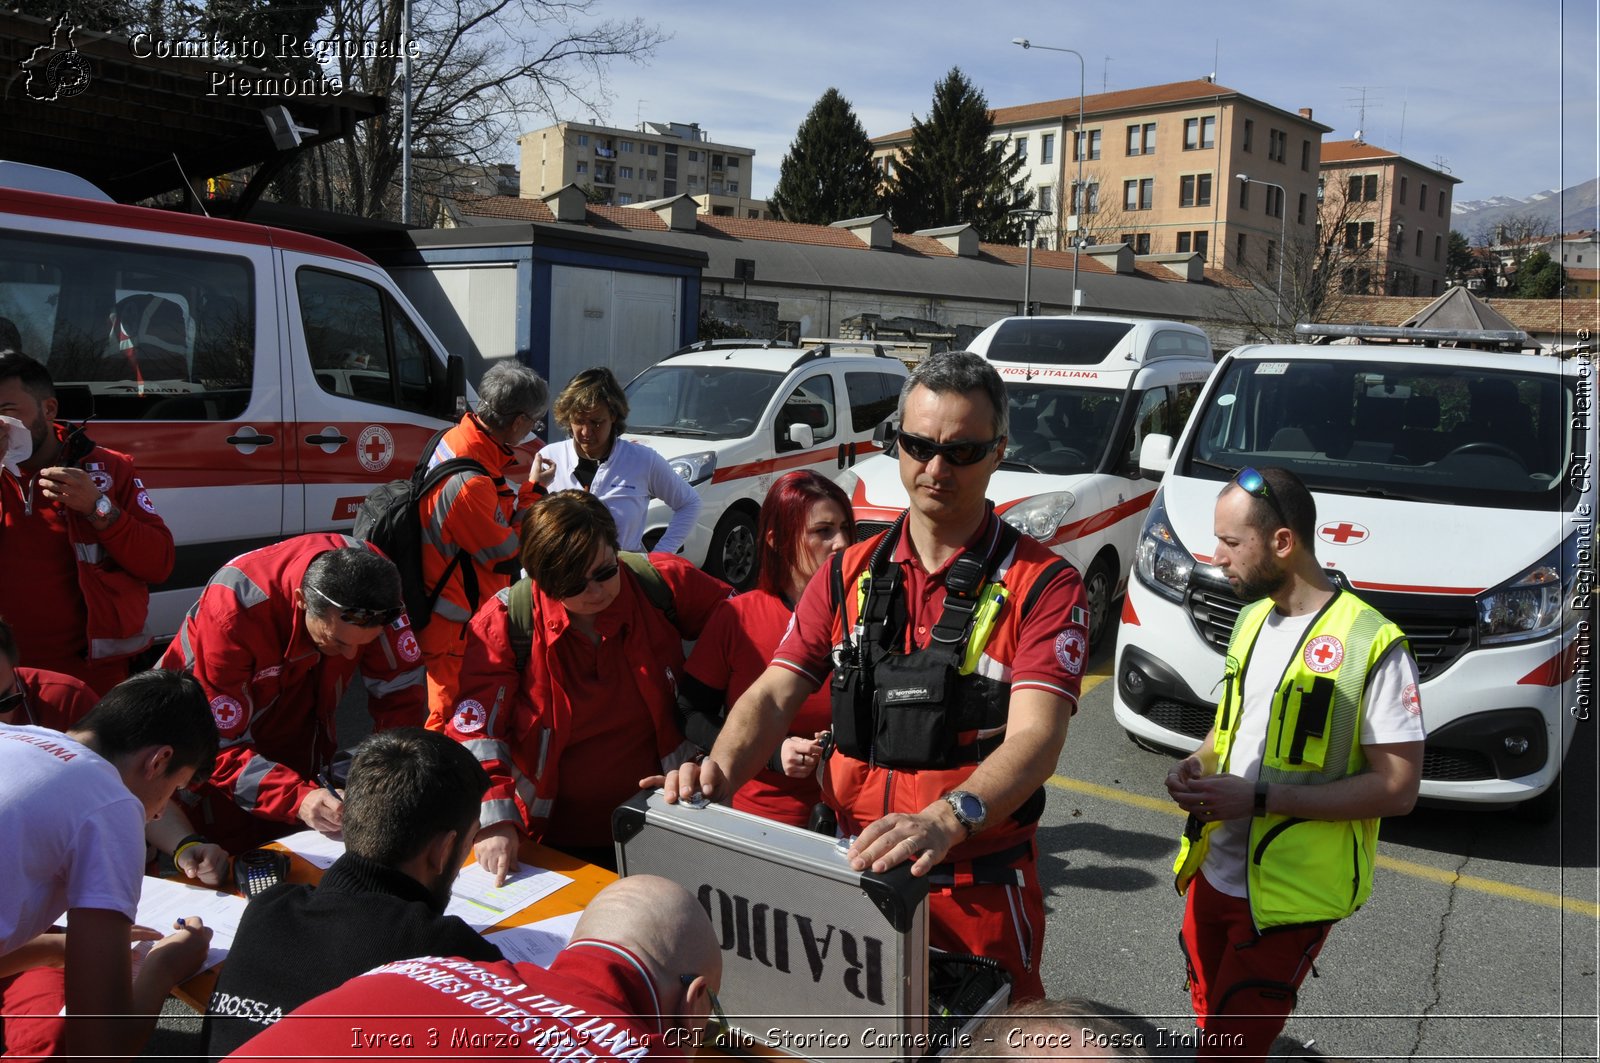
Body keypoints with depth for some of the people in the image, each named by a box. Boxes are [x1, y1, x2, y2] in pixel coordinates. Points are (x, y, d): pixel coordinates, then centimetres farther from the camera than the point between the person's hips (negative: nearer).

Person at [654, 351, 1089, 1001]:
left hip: (978, 892, -4)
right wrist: (720, 771, -22)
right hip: (851, 873, 4)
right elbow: (774, 694, -1)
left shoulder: (1043, 585, -11)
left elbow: (1034, 738, -23)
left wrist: (944, 820, -41)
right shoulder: (850, 575, 5)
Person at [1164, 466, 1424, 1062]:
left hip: (1288, 896, -7)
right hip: (1212, 875, 7)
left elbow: (1398, 789, -18)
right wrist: (1198, 764, -2)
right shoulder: (1253, 617, 7)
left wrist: (1258, 798, -23)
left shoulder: (1371, 644, -18)